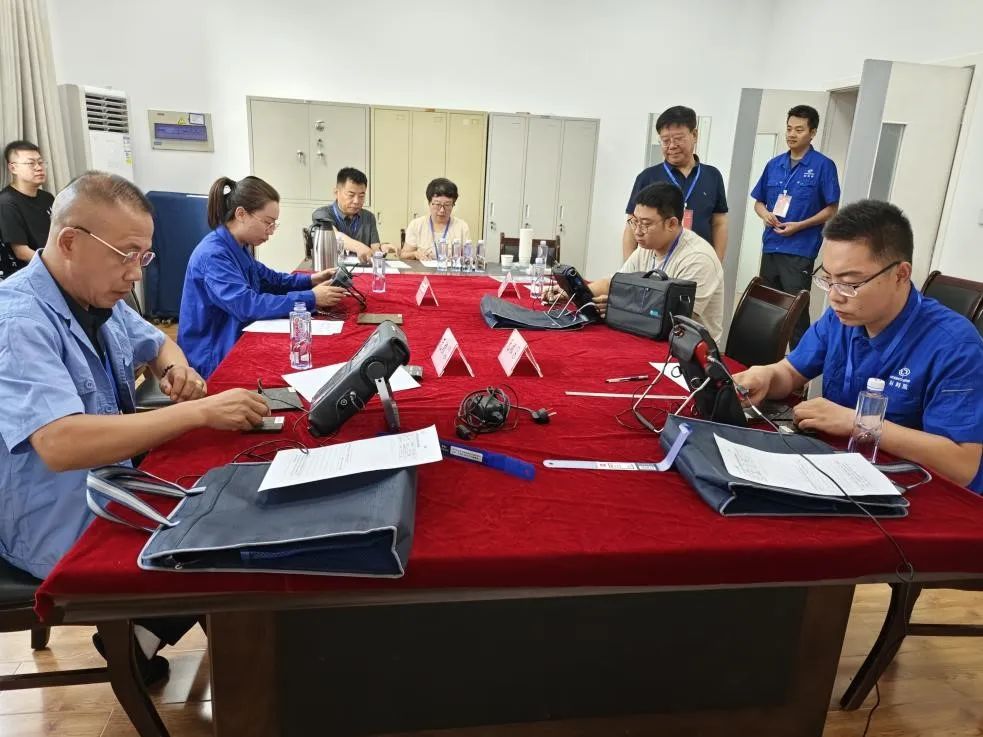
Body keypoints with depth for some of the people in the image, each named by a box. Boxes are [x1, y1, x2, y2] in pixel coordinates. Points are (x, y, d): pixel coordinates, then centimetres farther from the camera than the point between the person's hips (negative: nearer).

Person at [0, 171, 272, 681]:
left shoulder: (101, 297, 2)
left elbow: (158, 345, 20)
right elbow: (60, 444, -39)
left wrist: (175, 368, -4)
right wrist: (200, 412, -39)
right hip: (61, 529, -8)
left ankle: (141, 624, 17)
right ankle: (138, 636, 12)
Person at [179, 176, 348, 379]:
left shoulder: (238, 247, 7)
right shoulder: (212, 255, -22)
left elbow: (269, 279, 20)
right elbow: (247, 305, -31)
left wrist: (310, 280, 3)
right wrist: (310, 299, -29)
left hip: (234, 344, 9)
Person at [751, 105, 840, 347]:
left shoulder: (823, 166, -5)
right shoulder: (774, 164, 9)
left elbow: (831, 210, -5)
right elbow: (759, 202, 16)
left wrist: (799, 225, -17)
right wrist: (765, 214, -6)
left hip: (800, 251, -5)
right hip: (771, 247, 6)